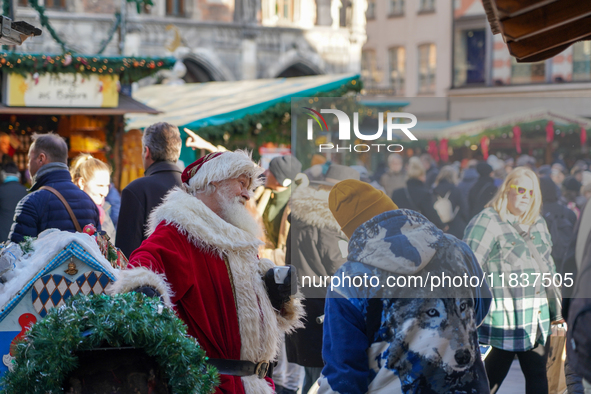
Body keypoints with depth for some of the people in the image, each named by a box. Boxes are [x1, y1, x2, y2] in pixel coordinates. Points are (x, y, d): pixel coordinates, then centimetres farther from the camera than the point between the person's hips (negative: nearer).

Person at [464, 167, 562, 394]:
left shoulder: (538, 224, 15)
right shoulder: (487, 222, -8)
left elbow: (549, 271, 23)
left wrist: (557, 314, 23)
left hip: (537, 324, 7)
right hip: (501, 324, -7)